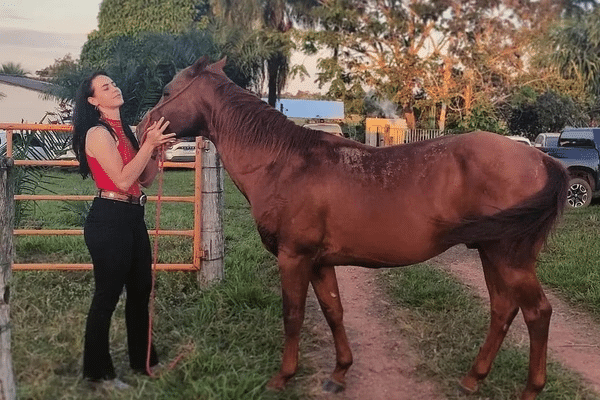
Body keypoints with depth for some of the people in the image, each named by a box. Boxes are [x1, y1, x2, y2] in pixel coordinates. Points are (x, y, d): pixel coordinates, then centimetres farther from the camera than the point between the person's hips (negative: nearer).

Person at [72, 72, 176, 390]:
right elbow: (123, 179, -20)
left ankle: (143, 359, 32)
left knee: (141, 289, 17)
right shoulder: (98, 133, -12)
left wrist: (156, 147, 0)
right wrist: (149, 144, -18)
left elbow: (145, 179, 13)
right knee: (107, 295, 0)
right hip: (109, 220, -9)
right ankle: (97, 372, 14)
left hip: (132, 217, 9)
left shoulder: (124, 131, 14)